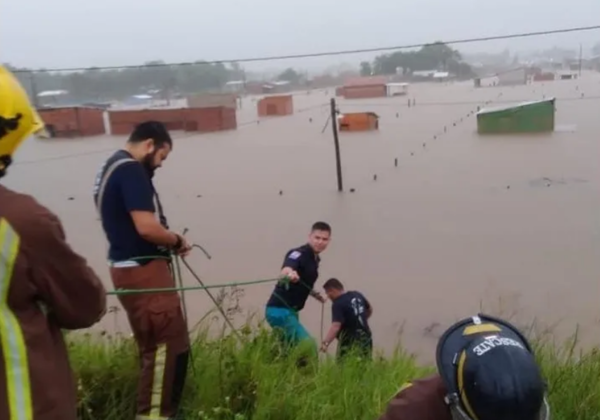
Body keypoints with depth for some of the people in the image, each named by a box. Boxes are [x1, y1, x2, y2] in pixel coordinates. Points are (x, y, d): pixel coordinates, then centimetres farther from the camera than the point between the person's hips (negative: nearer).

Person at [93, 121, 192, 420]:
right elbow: (146, 227, -25)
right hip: (143, 270, -11)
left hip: (130, 267, 11)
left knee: (153, 344, 19)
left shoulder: (111, 167, 15)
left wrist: (167, 241, 8)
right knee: (169, 343, -3)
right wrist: (177, 241, -7)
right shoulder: (131, 170, -17)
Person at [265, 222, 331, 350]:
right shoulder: (298, 254, -17)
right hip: (280, 310, -9)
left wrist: (315, 294, 17)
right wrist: (289, 274, -62)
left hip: (290, 311, 9)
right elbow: (285, 270, -41)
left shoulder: (315, 258, 10)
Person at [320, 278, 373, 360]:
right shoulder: (357, 295, 6)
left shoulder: (338, 304, -19)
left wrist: (326, 343, -42)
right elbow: (370, 309, 23)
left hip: (350, 342, -8)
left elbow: (336, 326, -33)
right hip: (365, 339, 8)